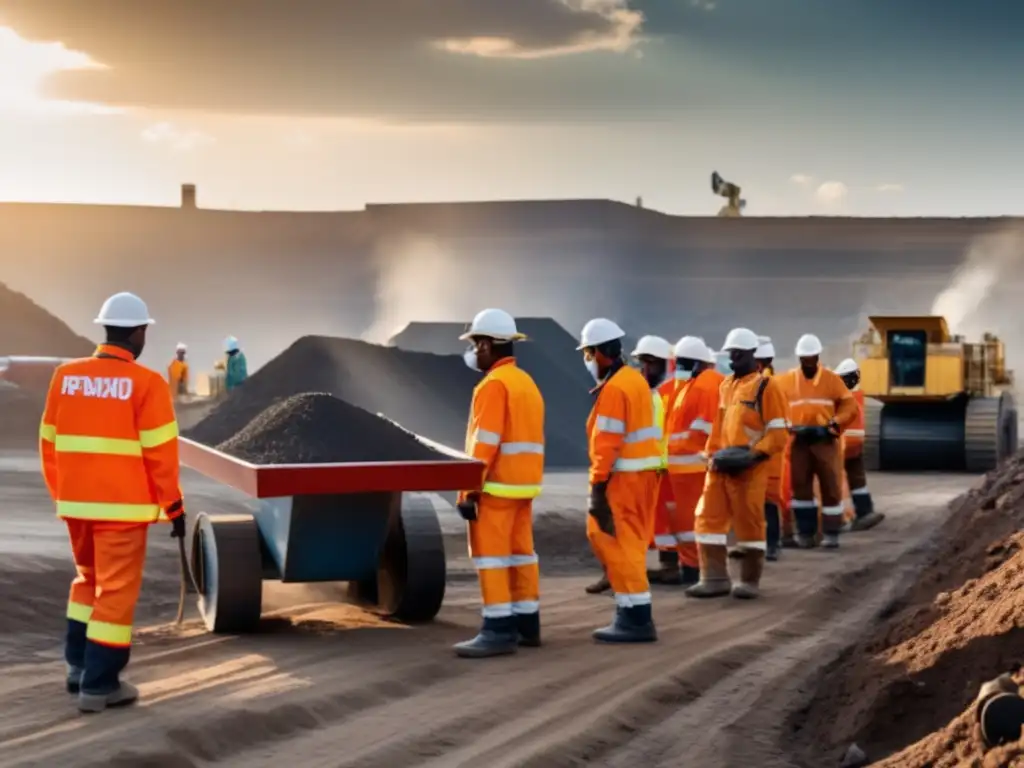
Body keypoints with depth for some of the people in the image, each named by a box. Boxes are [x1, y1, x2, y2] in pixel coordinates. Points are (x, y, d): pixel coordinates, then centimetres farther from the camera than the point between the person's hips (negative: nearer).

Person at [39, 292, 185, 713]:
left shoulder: (65, 376, 4)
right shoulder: (146, 383, -11)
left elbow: (50, 443, 9)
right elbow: (159, 452, -11)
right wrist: (174, 506, -1)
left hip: (76, 503, 6)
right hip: (122, 505, -5)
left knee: (88, 579, 24)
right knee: (116, 590, 3)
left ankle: (78, 665, 27)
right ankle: (99, 684, 4)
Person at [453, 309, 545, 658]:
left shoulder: (493, 384, -14)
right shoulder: (527, 383, 16)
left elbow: (485, 443, -20)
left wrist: (468, 490, -19)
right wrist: (525, 481, 18)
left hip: (496, 486, -9)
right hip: (523, 484, 9)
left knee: (491, 554, -7)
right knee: (520, 551, 11)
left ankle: (499, 630, -10)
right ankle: (526, 623, 15)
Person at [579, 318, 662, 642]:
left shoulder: (613, 389, -16)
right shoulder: (635, 378, 14)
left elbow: (606, 442, -20)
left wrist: (597, 485, -19)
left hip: (625, 477, -10)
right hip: (643, 470, 10)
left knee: (621, 545, -4)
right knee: (609, 536, 16)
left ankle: (637, 618, -1)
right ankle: (633, 608, 19)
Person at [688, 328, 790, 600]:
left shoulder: (766, 385, -7)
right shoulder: (726, 386, 15)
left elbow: (778, 433, -11)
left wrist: (753, 455, -20)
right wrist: (713, 454, 7)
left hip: (749, 468, -7)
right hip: (721, 466, 7)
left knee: (749, 522, 1)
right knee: (709, 517, 5)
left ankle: (750, 580, 13)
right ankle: (715, 578, 12)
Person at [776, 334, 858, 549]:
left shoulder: (832, 379, 3)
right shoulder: (786, 380, 5)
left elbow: (850, 406, 2)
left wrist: (833, 425, -11)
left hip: (825, 441, -1)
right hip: (798, 442, 1)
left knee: (831, 487, 0)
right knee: (800, 487, 5)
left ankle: (831, 532, 7)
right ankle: (806, 532, 14)